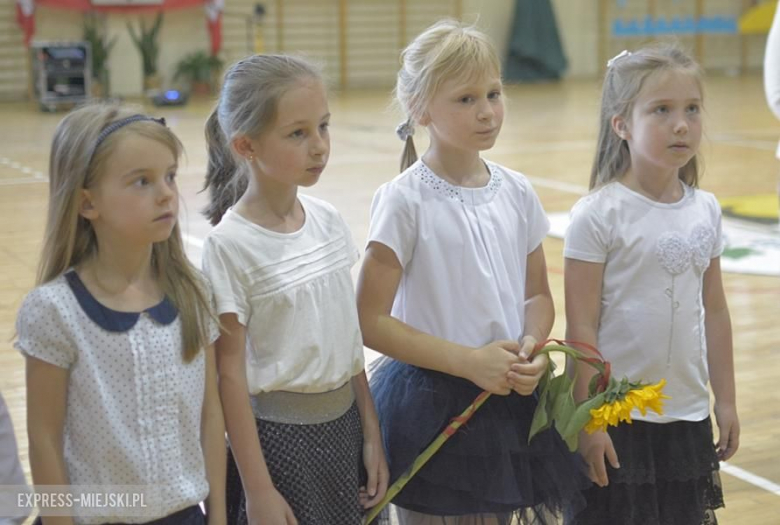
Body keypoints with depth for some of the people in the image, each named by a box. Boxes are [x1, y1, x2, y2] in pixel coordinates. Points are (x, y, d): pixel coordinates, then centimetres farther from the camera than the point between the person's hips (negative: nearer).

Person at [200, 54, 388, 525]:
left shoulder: (329, 221, 1)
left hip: (344, 424, 5)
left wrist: (371, 434, 9)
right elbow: (229, 371, -13)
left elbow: (349, 339, 7)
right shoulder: (230, 245, -15)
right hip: (278, 435, -5)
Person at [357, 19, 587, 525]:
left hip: (509, 399, 5)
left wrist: (531, 347, -9)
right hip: (431, 406, -4)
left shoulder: (517, 192, 1)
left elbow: (538, 296, 12)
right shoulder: (404, 200, -13)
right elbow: (371, 321, -14)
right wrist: (469, 361, -19)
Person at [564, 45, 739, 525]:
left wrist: (726, 400, 12)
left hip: (688, 415, 5)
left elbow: (714, 311, 10)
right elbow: (581, 327, -12)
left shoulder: (706, 210, 3)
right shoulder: (598, 215, -13)